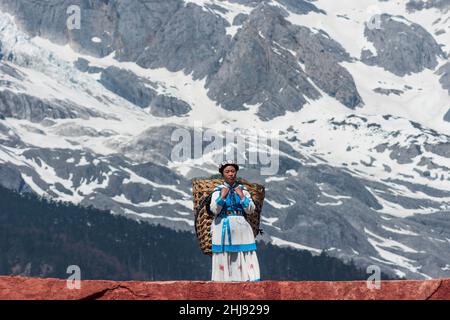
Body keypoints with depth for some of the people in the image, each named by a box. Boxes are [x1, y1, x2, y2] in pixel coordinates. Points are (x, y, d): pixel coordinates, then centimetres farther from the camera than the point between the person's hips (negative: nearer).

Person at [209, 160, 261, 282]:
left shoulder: (242, 189, 9)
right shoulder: (218, 190, 5)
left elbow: (250, 210, 3)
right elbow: (214, 210, -5)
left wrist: (242, 196, -7)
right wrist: (222, 196, -14)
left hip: (240, 228, 1)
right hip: (223, 228, -1)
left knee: (245, 258, -7)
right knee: (223, 257, -4)